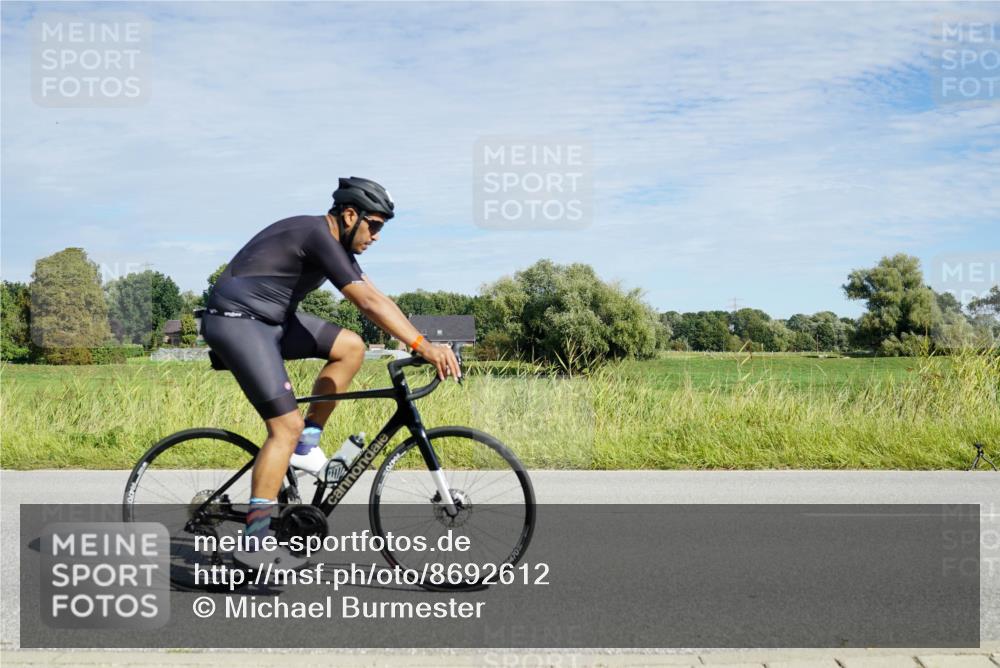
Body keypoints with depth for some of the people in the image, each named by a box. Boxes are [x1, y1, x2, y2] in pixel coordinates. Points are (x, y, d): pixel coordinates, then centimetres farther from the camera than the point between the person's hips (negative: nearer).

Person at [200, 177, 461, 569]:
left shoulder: (337, 244, 11)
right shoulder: (318, 236, -20)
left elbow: (377, 298, 9)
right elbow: (369, 304, -26)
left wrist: (424, 344, 1)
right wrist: (423, 347, -28)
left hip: (270, 320, 10)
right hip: (236, 321, -10)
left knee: (351, 347, 2)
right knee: (286, 426, -14)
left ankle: (306, 443, 7)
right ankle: (253, 541, -10)